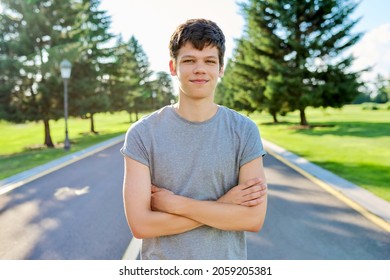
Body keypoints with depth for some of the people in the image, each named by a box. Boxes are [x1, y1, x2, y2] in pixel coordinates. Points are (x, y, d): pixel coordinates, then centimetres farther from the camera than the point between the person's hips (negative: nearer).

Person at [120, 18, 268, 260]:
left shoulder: (245, 131, -11)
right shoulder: (142, 134, -13)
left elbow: (254, 218, -15)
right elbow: (140, 224, -17)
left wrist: (175, 203, -18)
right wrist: (223, 205, -18)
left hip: (228, 259, 1)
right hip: (162, 266, 0)